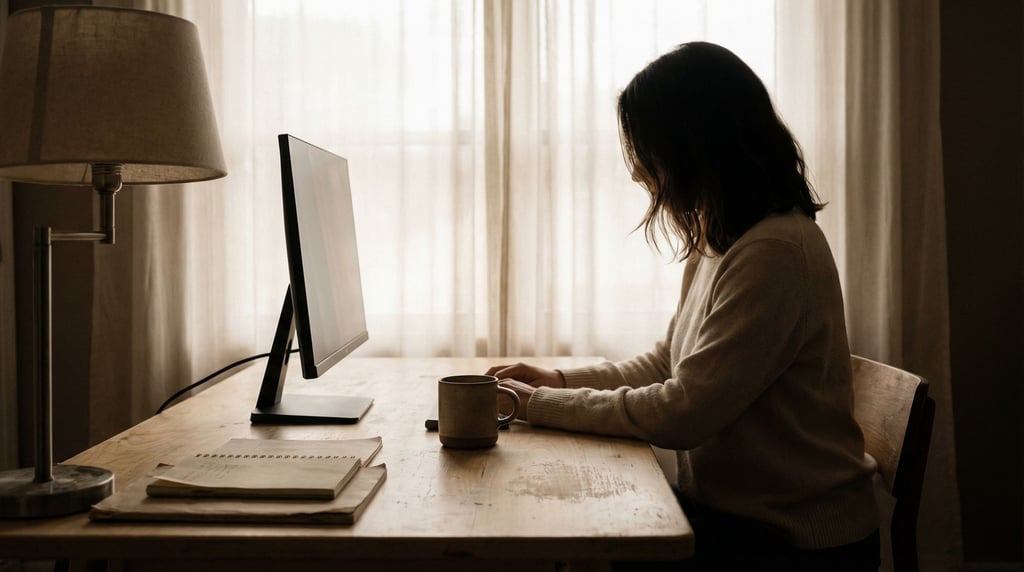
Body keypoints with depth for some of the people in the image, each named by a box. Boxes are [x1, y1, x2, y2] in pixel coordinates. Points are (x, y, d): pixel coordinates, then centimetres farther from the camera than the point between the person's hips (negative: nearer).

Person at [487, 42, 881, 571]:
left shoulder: (776, 253, -24)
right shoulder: (717, 242, 7)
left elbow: (682, 413, -24)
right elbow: (667, 365, 14)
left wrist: (542, 404, -14)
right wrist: (562, 381, 3)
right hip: (726, 504, 8)